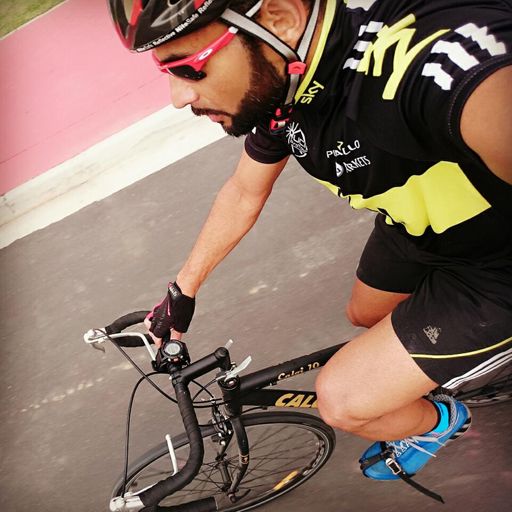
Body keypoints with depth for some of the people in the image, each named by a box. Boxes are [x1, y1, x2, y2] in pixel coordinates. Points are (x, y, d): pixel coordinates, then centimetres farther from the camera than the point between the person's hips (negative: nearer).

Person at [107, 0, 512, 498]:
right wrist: (182, 290, 15)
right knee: (364, 316, 29)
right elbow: (244, 194, 5)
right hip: (413, 228, 7)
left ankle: (439, 422, 28)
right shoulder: (273, 84, -13)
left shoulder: (436, 44, -42)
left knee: (344, 401, -5)